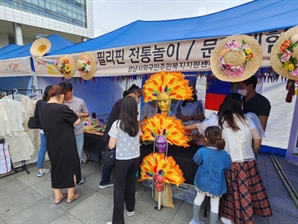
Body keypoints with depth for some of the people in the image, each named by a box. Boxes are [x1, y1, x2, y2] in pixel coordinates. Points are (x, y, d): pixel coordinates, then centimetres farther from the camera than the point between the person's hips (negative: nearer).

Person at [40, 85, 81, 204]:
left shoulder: (44, 110, 4)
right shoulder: (62, 108, -23)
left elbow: (46, 128, 13)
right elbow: (77, 121, -14)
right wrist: (72, 115, 5)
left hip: (52, 145, 8)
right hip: (66, 145, -7)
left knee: (56, 168, 20)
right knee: (70, 168, 11)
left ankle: (58, 196, 34)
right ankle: (71, 195, 27)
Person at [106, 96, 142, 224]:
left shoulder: (117, 124, -18)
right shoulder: (137, 124, -3)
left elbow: (111, 146, -14)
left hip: (122, 160, -5)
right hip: (135, 158, 5)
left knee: (119, 188, 10)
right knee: (131, 183, 23)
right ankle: (130, 209, 43)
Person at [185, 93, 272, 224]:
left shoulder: (217, 119, -3)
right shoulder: (246, 119, 2)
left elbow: (199, 126, 5)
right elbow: (257, 139, 5)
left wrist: (184, 127, 20)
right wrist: (255, 152, 23)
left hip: (231, 163, -2)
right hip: (249, 161, 3)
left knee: (232, 191, 12)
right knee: (249, 190, 19)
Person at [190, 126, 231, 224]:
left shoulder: (202, 151, -23)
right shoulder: (224, 154, -18)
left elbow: (197, 160, -5)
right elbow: (228, 167, -1)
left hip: (202, 182, 1)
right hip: (216, 185, -1)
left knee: (199, 198, 24)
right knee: (215, 205, 19)